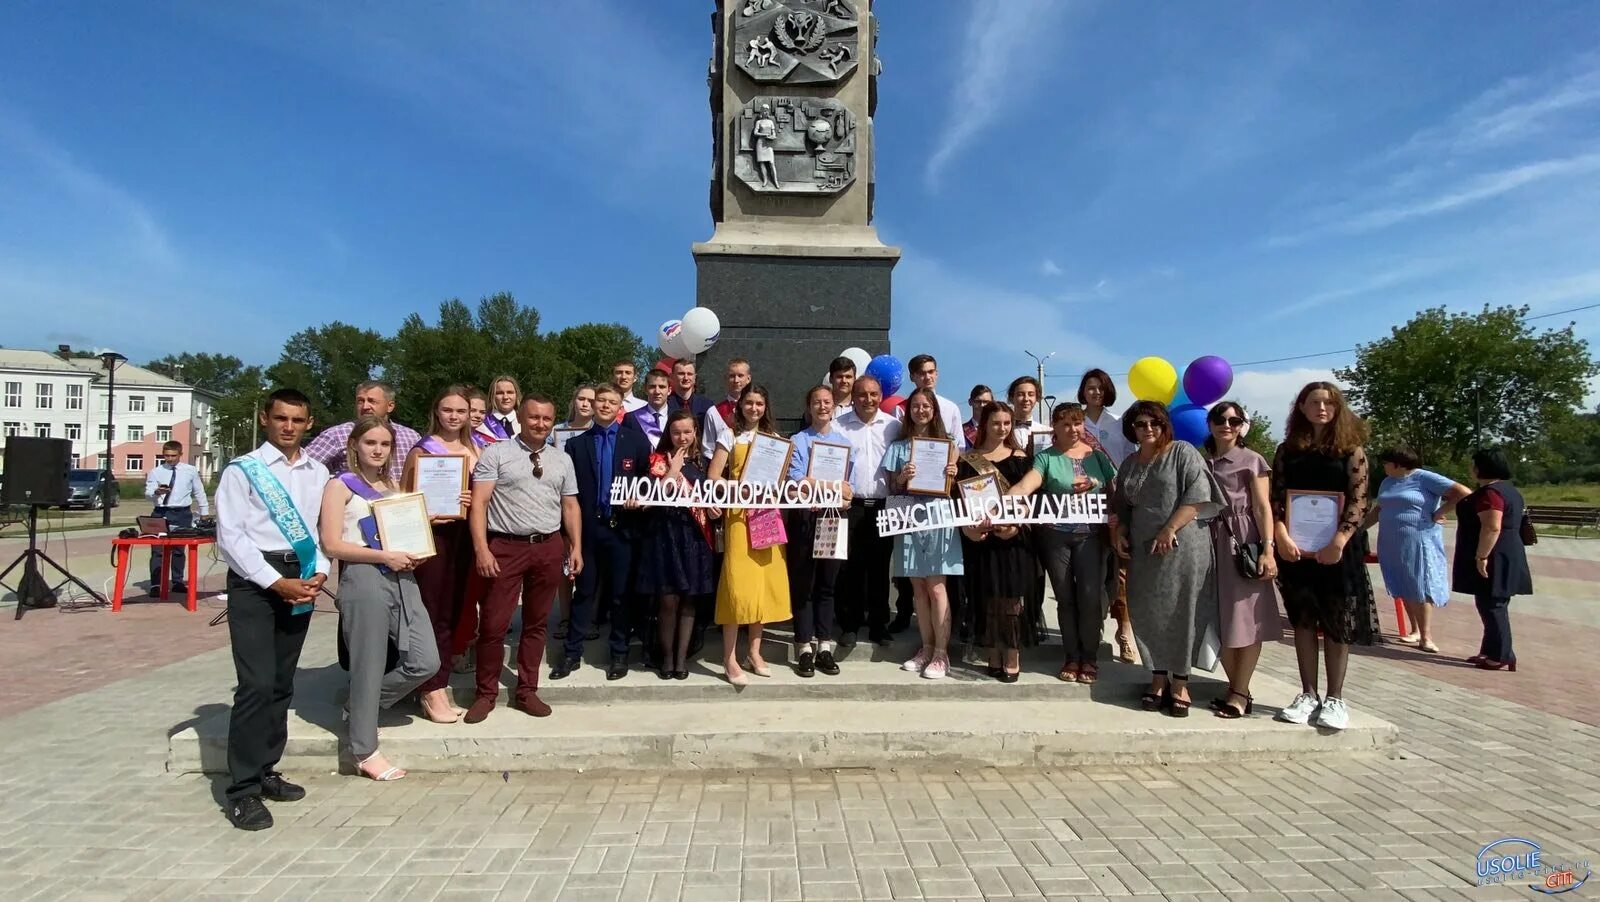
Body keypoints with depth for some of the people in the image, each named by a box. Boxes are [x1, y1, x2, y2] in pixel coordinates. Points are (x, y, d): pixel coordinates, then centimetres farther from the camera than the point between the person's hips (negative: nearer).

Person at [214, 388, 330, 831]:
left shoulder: (318, 473, 11)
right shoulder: (242, 470, -3)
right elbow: (230, 536, -8)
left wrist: (320, 572, -5)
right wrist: (276, 582, -13)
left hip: (301, 579, 5)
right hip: (254, 580, -5)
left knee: (282, 683, 12)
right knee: (257, 684, -10)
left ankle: (265, 771, 25)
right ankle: (242, 789, 0)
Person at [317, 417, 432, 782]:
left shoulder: (394, 486, 18)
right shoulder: (341, 486, -1)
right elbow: (332, 545, -9)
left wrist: (413, 553, 4)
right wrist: (384, 556, -15)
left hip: (402, 579, 6)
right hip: (364, 579, -6)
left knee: (425, 661, 2)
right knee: (369, 667, 0)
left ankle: (361, 707, 25)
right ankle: (364, 751, 16)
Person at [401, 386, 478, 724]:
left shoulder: (475, 450, 11)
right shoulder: (422, 450, -3)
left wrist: (473, 501, -4)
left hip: (463, 535, 5)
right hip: (432, 534, -5)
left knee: (452, 613, 11)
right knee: (431, 613, -2)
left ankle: (441, 686, 23)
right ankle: (430, 692, 6)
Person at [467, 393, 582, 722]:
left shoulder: (562, 460, 11)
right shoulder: (495, 454, -2)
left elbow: (570, 506, 14)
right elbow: (478, 503, -7)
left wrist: (576, 547, 5)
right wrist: (482, 549, -16)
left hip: (549, 548, 4)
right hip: (505, 547, -4)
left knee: (537, 623, 11)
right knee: (493, 624, 0)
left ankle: (526, 691, 23)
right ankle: (486, 694, 17)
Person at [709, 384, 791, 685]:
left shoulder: (774, 437, 14)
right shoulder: (730, 436, 2)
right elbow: (713, 478, -4)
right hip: (739, 514, -4)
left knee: (764, 581, 4)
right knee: (738, 584, -9)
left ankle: (754, 652, 16)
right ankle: (730, 659, -2)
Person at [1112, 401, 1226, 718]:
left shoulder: (1183, 452, -1)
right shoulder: (1130, 464, 16)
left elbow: (1198, 493, -12)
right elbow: (1123, 506, 23)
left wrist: (1170, 529, -17)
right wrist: (1121, 533, 6)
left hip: (1181, 547, -5)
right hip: (1143, 550, 5)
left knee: (1182, 612, -2)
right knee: (1149, 613, 4)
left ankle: (1179, 683, 8)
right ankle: (1158, 679, 14)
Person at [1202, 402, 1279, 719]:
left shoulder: (1251, 460, 3)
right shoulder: (1201, 461, 13)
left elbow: (1262, 508, -4)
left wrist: (1268, 551, -13)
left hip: (1242, 542, -4)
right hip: (1210, 543, 4)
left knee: (1245, 619, -3)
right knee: (1220, 620, 5)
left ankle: (1239, 693, 3)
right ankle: (1237, 688, 15)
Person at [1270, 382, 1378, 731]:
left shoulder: (1351, 450, 1)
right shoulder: (1287, 450, 7)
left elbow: (1358, 500, -7)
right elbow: (1276, 497, 2)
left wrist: (1339, 541, -19)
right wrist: (1281, 537, -12)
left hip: (1338, 548, -2)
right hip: (1296, 547, 2)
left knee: (1337, 622, 3)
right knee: (1303, 620, 7)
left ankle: (1335, 699, 12)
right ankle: (1308, 695, 15)